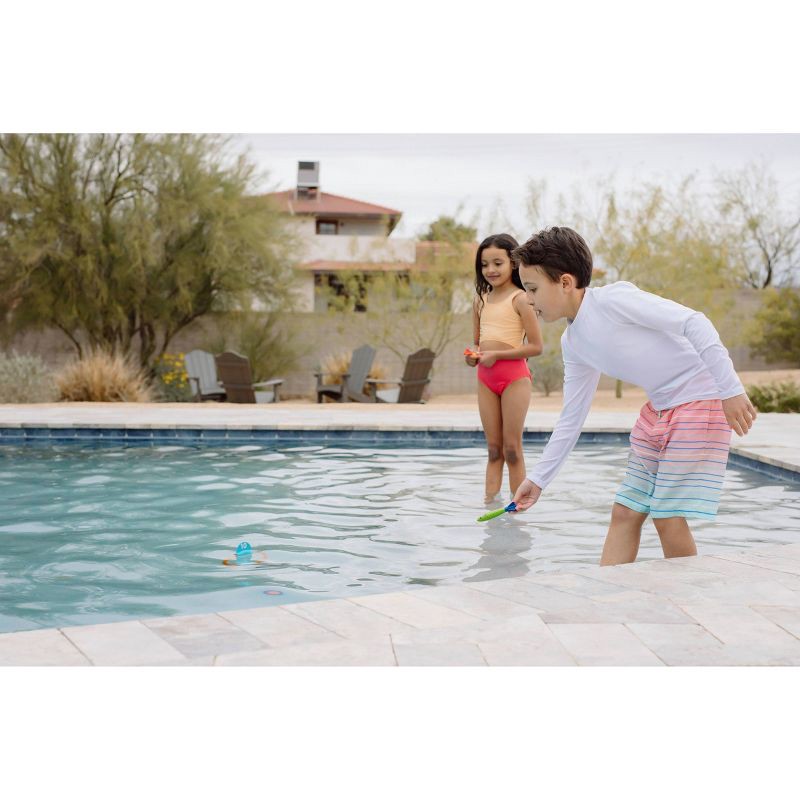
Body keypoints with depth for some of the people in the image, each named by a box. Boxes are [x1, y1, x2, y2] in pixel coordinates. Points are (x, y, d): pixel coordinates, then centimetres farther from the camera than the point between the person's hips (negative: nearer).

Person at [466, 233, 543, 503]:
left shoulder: (519, 299, -8)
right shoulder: (480, 299, 11)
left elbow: (536, 346, -12)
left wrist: (496, 355, -16)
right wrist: (473, 356, -2)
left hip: (514, 376, -6)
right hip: (486, 378, 6)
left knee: (512, 449, -1)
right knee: (493, 449, 8)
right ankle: (489, 502, 9)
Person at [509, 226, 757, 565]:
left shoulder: (612, 298, -19)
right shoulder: (572, 343, 6)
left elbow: (693, 321, -24)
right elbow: (571, 417, 14)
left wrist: (731, 389, -27)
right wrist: (538, 478, 14)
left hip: (700, 402, -8)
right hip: (658, 409, 9)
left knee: (669, 518, -8)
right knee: (625, 512, 6)